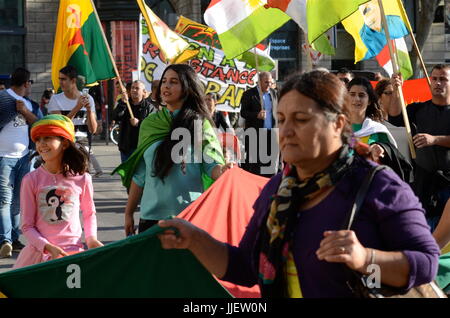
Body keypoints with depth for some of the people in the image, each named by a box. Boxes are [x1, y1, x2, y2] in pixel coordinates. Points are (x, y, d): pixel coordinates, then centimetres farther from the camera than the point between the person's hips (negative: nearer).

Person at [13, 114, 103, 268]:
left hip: (73, 251, 0)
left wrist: (91, 238, -1)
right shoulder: (31, 180, -4)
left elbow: (89, 213, 16)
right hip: (39, 251, 0)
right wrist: (49, 247, -17)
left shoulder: (82, 178, -1)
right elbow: (27, 226, -3)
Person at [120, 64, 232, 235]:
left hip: (188, 214, -3)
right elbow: (139, 175, 15)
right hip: (151, 213, 3)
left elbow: (211, 164, -5)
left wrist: (222, 170, -28)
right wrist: (129, 212, 14)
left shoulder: (199, 124, 2)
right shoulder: (149, 123, 12)